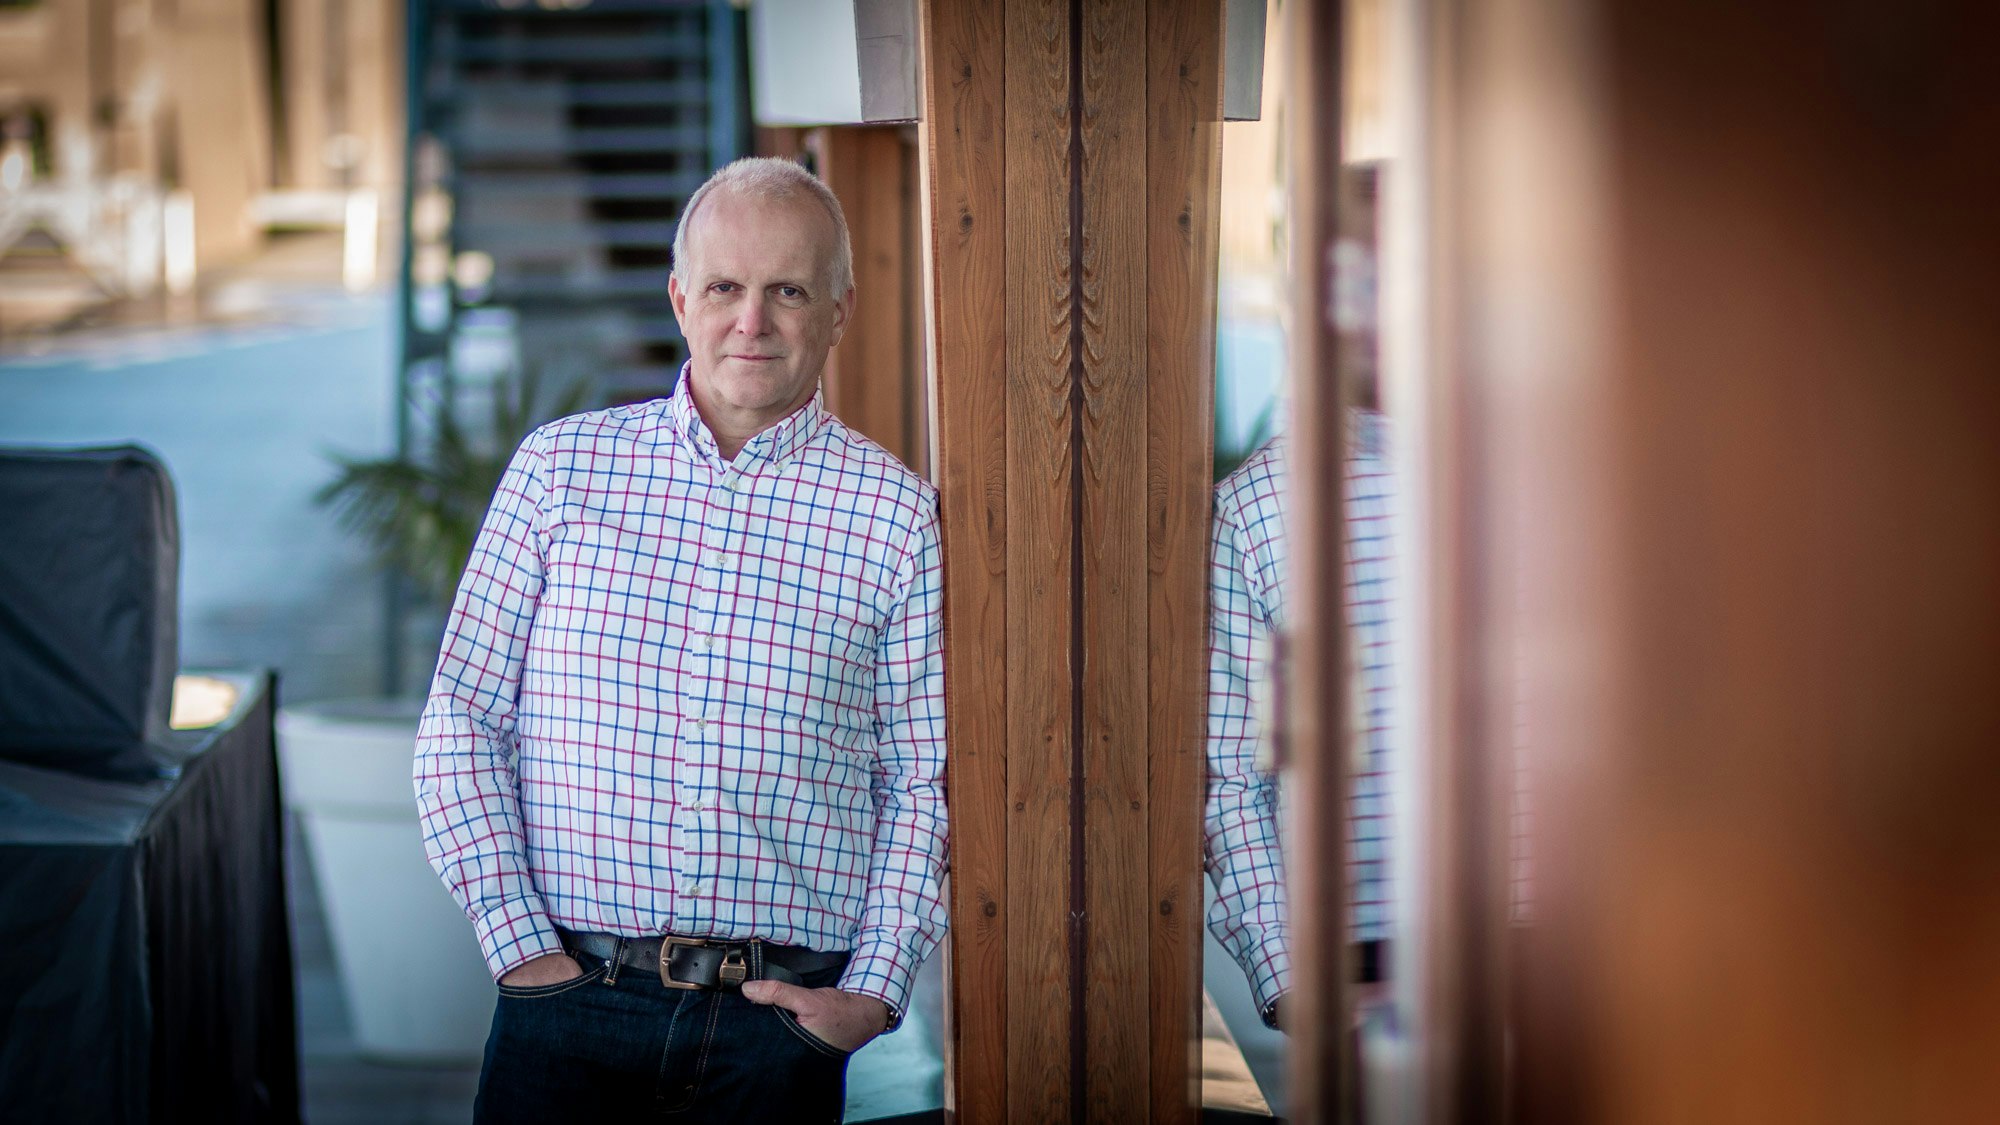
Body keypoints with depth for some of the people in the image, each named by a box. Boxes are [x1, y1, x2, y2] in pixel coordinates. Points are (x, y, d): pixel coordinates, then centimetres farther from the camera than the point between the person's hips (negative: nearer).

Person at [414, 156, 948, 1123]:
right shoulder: (561, 467, 4)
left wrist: (874, 992, -5)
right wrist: (515, 936, -5)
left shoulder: (898, 518, 2)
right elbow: (462, 719, 4)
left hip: (782, 1019, 0)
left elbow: (923, 783, 5)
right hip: (565, 999, 0)